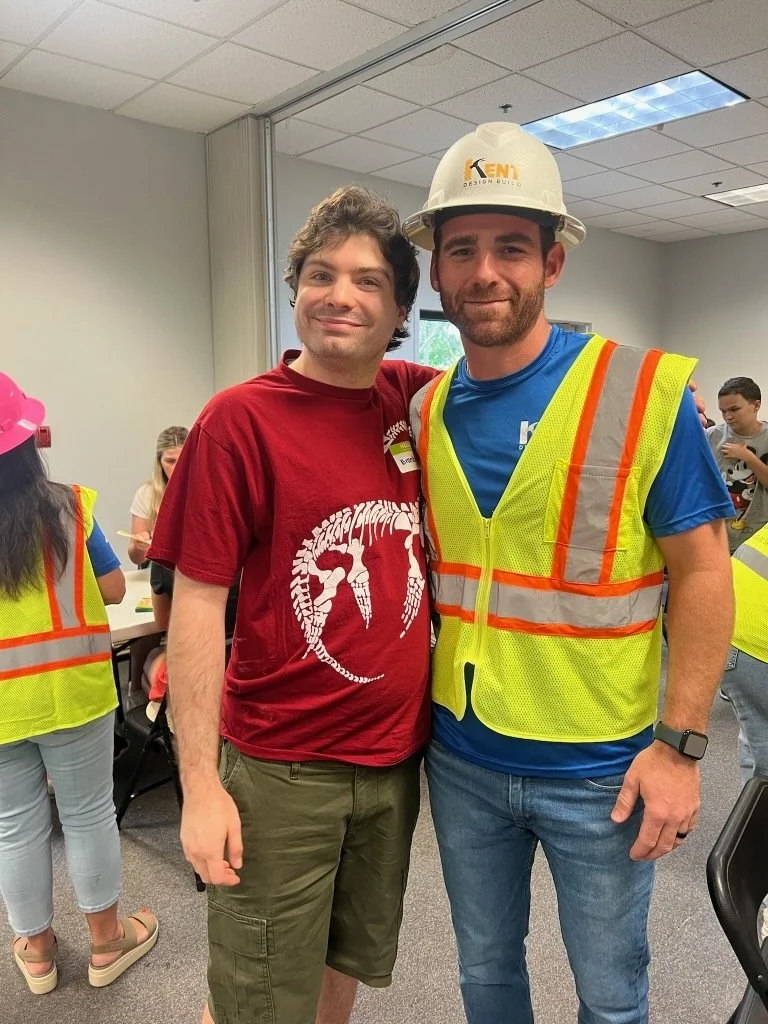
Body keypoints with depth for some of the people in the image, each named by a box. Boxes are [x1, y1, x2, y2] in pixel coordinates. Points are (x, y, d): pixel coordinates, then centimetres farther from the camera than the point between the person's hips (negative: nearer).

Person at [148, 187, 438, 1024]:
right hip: (281, 768, -4)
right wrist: (200, 784, -13)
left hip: (397, 753, 5)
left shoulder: (416, 401, 0)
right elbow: (197, 604, -13)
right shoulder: (240, 419, -13)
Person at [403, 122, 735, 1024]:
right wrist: (421, 691, 3)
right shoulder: (422, 414, -1)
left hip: (598, 770, -3)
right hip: (462, 757, 4)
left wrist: (680, 745, -12)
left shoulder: (646, 390, -13)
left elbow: (701, 573, -10)